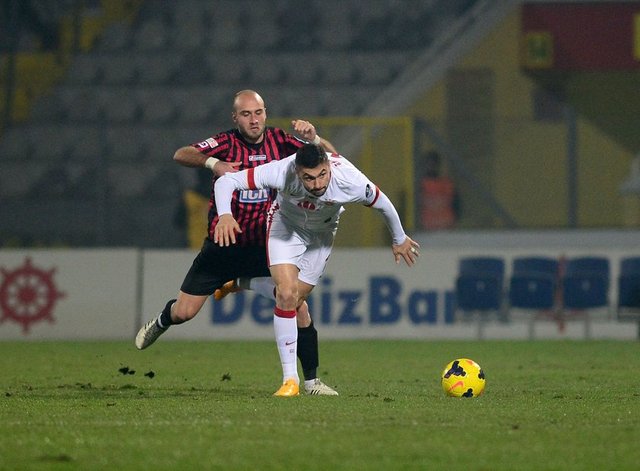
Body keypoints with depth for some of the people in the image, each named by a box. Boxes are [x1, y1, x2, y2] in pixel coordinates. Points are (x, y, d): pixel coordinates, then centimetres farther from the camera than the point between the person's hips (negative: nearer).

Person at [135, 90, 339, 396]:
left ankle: (311, 381, 0)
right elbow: (181, 155, -23)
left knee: (299, 307, -14)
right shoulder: (226, 143, -10)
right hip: (223, 245, -1)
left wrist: (313, 138, -28)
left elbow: (331, 159, -7)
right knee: (183, 313, 0)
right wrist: (213, 163, -42)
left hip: (266, 245, 1)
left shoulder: (279, 141, -4)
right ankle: (161, 322, 38)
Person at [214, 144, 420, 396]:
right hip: (286, 223, -2)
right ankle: (290, 379, -15)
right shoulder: (281, 173, -39)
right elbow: (226, 181, -35)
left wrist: (399, 240, 4)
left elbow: (383, 204, -14)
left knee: (295, 299, 2)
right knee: (286, 294, -20)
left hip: (322, 232, 2)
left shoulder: (351, 182, -36)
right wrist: (225, 215, -54)